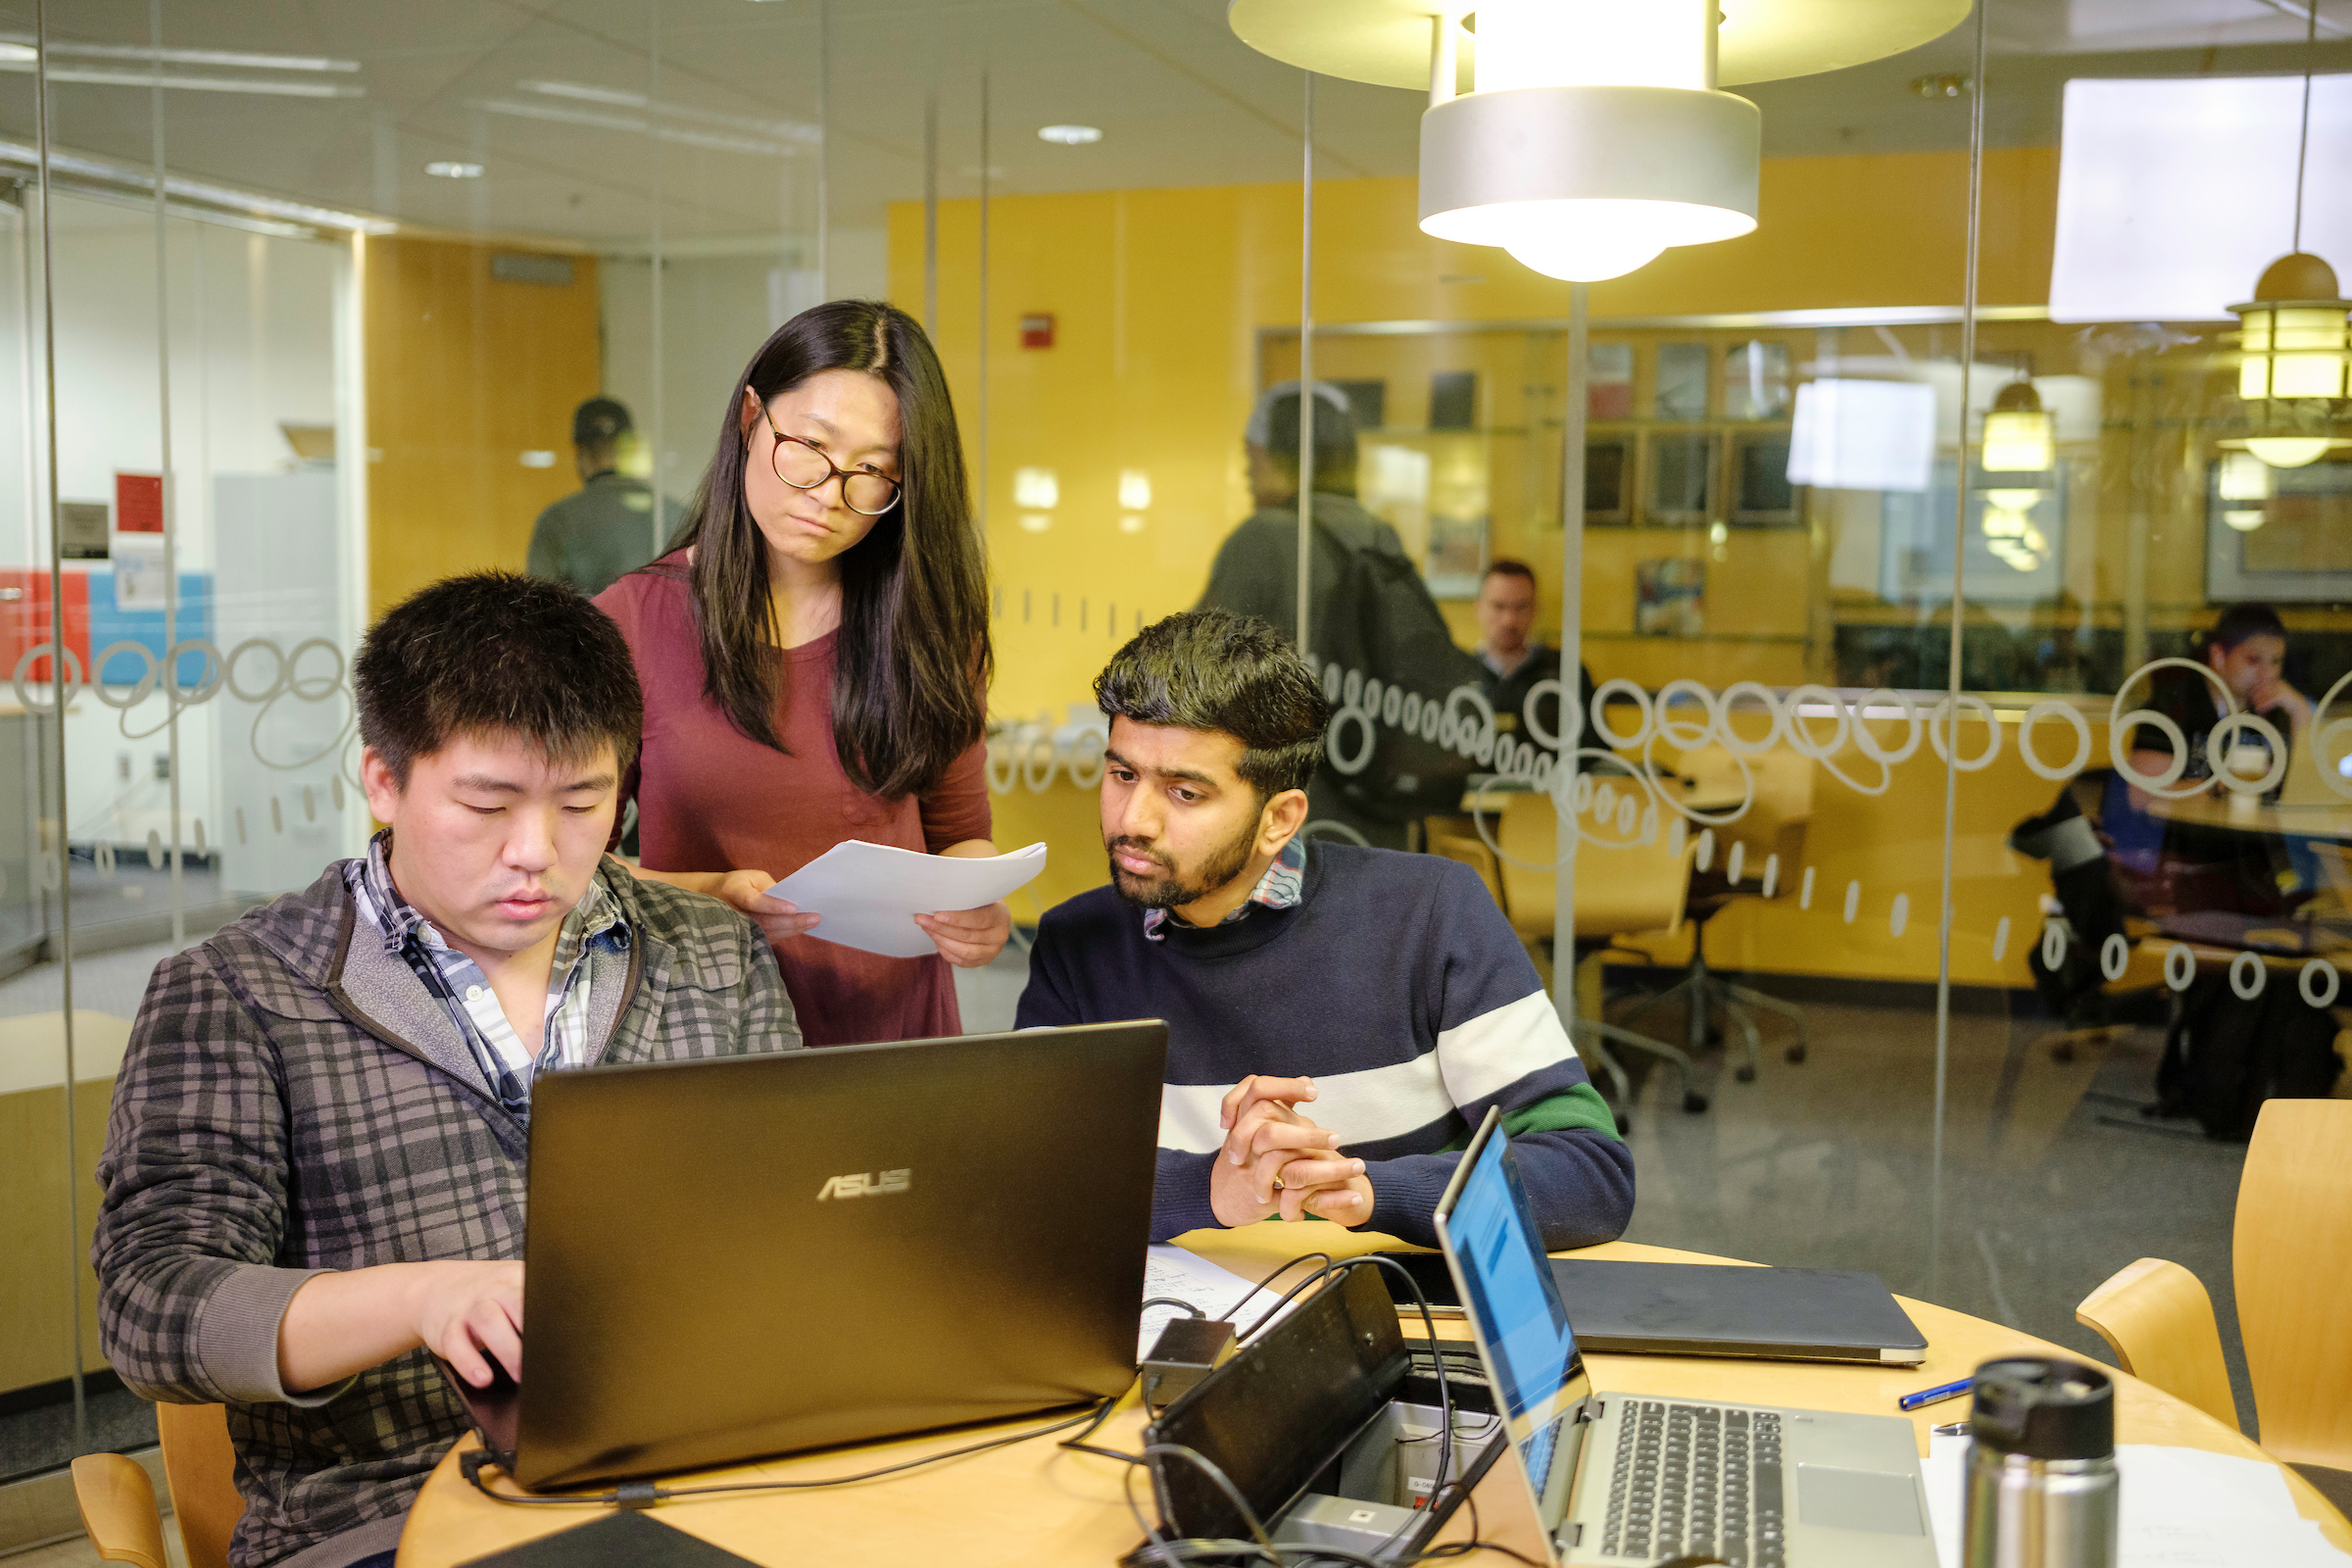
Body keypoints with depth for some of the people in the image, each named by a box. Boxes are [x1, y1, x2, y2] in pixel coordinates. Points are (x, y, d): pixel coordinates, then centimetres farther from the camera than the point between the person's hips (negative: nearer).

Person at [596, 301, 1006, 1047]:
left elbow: (959, 833, 13)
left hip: (896, 1028, 5)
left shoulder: (929, 627, 8)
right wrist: (707, 895, -15)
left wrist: (975, 908, -8)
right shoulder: (630, 624, 0)